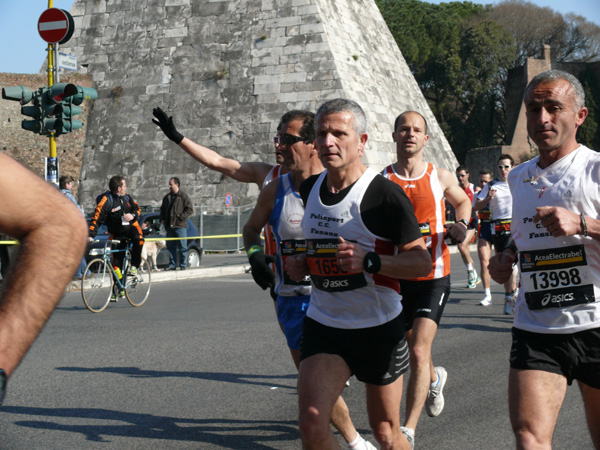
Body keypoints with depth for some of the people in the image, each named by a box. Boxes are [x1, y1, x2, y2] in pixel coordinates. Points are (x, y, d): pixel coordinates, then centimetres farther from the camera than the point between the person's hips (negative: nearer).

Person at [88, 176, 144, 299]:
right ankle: (118, 289, 9)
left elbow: (136, 208, 8)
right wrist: (91, 235, -31)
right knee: (117, 262, -3)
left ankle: (134, 266, -14)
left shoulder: (127, 197, 1)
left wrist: (132, 215, -16)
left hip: (131, 227, 3)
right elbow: (96, 218, -20)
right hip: (117, 233, -2)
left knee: (138, 239, -33)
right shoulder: (106, 200, -16)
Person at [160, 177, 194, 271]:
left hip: (180, 226, -6)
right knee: (170, 246, 6)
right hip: (170, 226, 6)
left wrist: (181, 217, -14)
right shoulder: (166, 197, 16)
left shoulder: (183, 196, -2)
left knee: (182, 246, -3)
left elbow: (190, 209, -6)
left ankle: (183, 265, 2)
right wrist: (162, 220, 9)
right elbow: (162, 210, 25)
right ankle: (172, 265, 12)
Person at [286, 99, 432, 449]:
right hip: (323, 325, 4)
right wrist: (300, 264, 4)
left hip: (379, 327, -4)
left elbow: (423, 262, -14)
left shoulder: (384, 194, -15)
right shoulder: (310, 189, 4)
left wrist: (370, 262, -28)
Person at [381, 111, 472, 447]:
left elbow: (463, 200, 21)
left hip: (433, 277, -2)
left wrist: (462, 224, 1)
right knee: (414, 347, 19)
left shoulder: (441, 177, 1)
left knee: (419, 352, -15)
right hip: (397, 277, 2)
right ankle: (435, 379, 54)